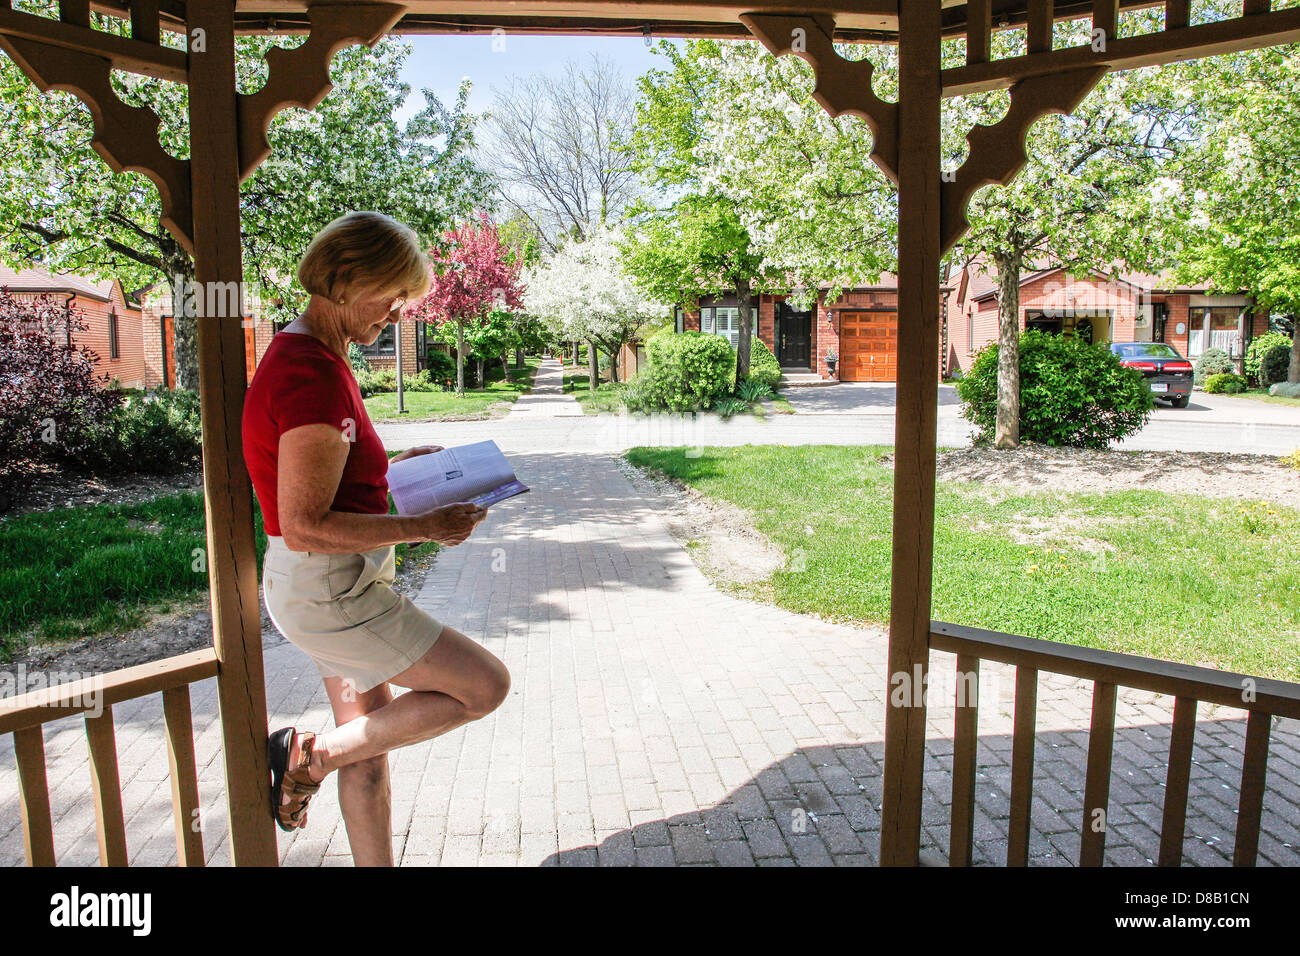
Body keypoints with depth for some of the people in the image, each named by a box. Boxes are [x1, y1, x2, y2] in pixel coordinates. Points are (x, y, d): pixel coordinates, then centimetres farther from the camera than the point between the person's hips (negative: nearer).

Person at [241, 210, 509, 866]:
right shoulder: (315, 375, -24)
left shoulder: (302, 356, 9)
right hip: (328, 592, -10)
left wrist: (399, 461, 12)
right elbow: (304, 527, -25)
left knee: (369, 748, 19)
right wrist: (425, 528, -20)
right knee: (485, 685, 0)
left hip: (338, 585, 10)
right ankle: (310, 756, 10)